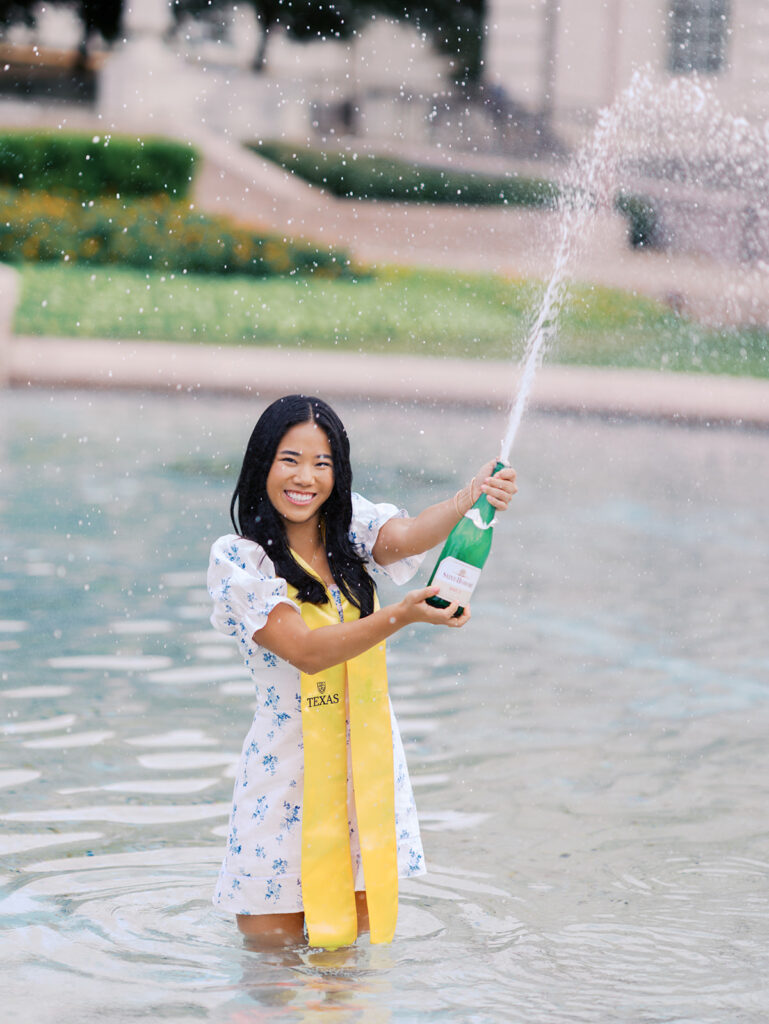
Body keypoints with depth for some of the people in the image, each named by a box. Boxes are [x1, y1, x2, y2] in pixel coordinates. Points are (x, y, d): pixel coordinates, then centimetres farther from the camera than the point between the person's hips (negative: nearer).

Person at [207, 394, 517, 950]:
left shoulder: (354, 527, 3)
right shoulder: (237, 557, -9)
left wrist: (470, 497, -42)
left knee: (354, 956, 11)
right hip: (287, 774, -3)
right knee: (271, 960, 6)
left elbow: (405, 536, -21)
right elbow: (306, 650, -20)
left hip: (367, 767, 3)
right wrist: (402, 615, -34)